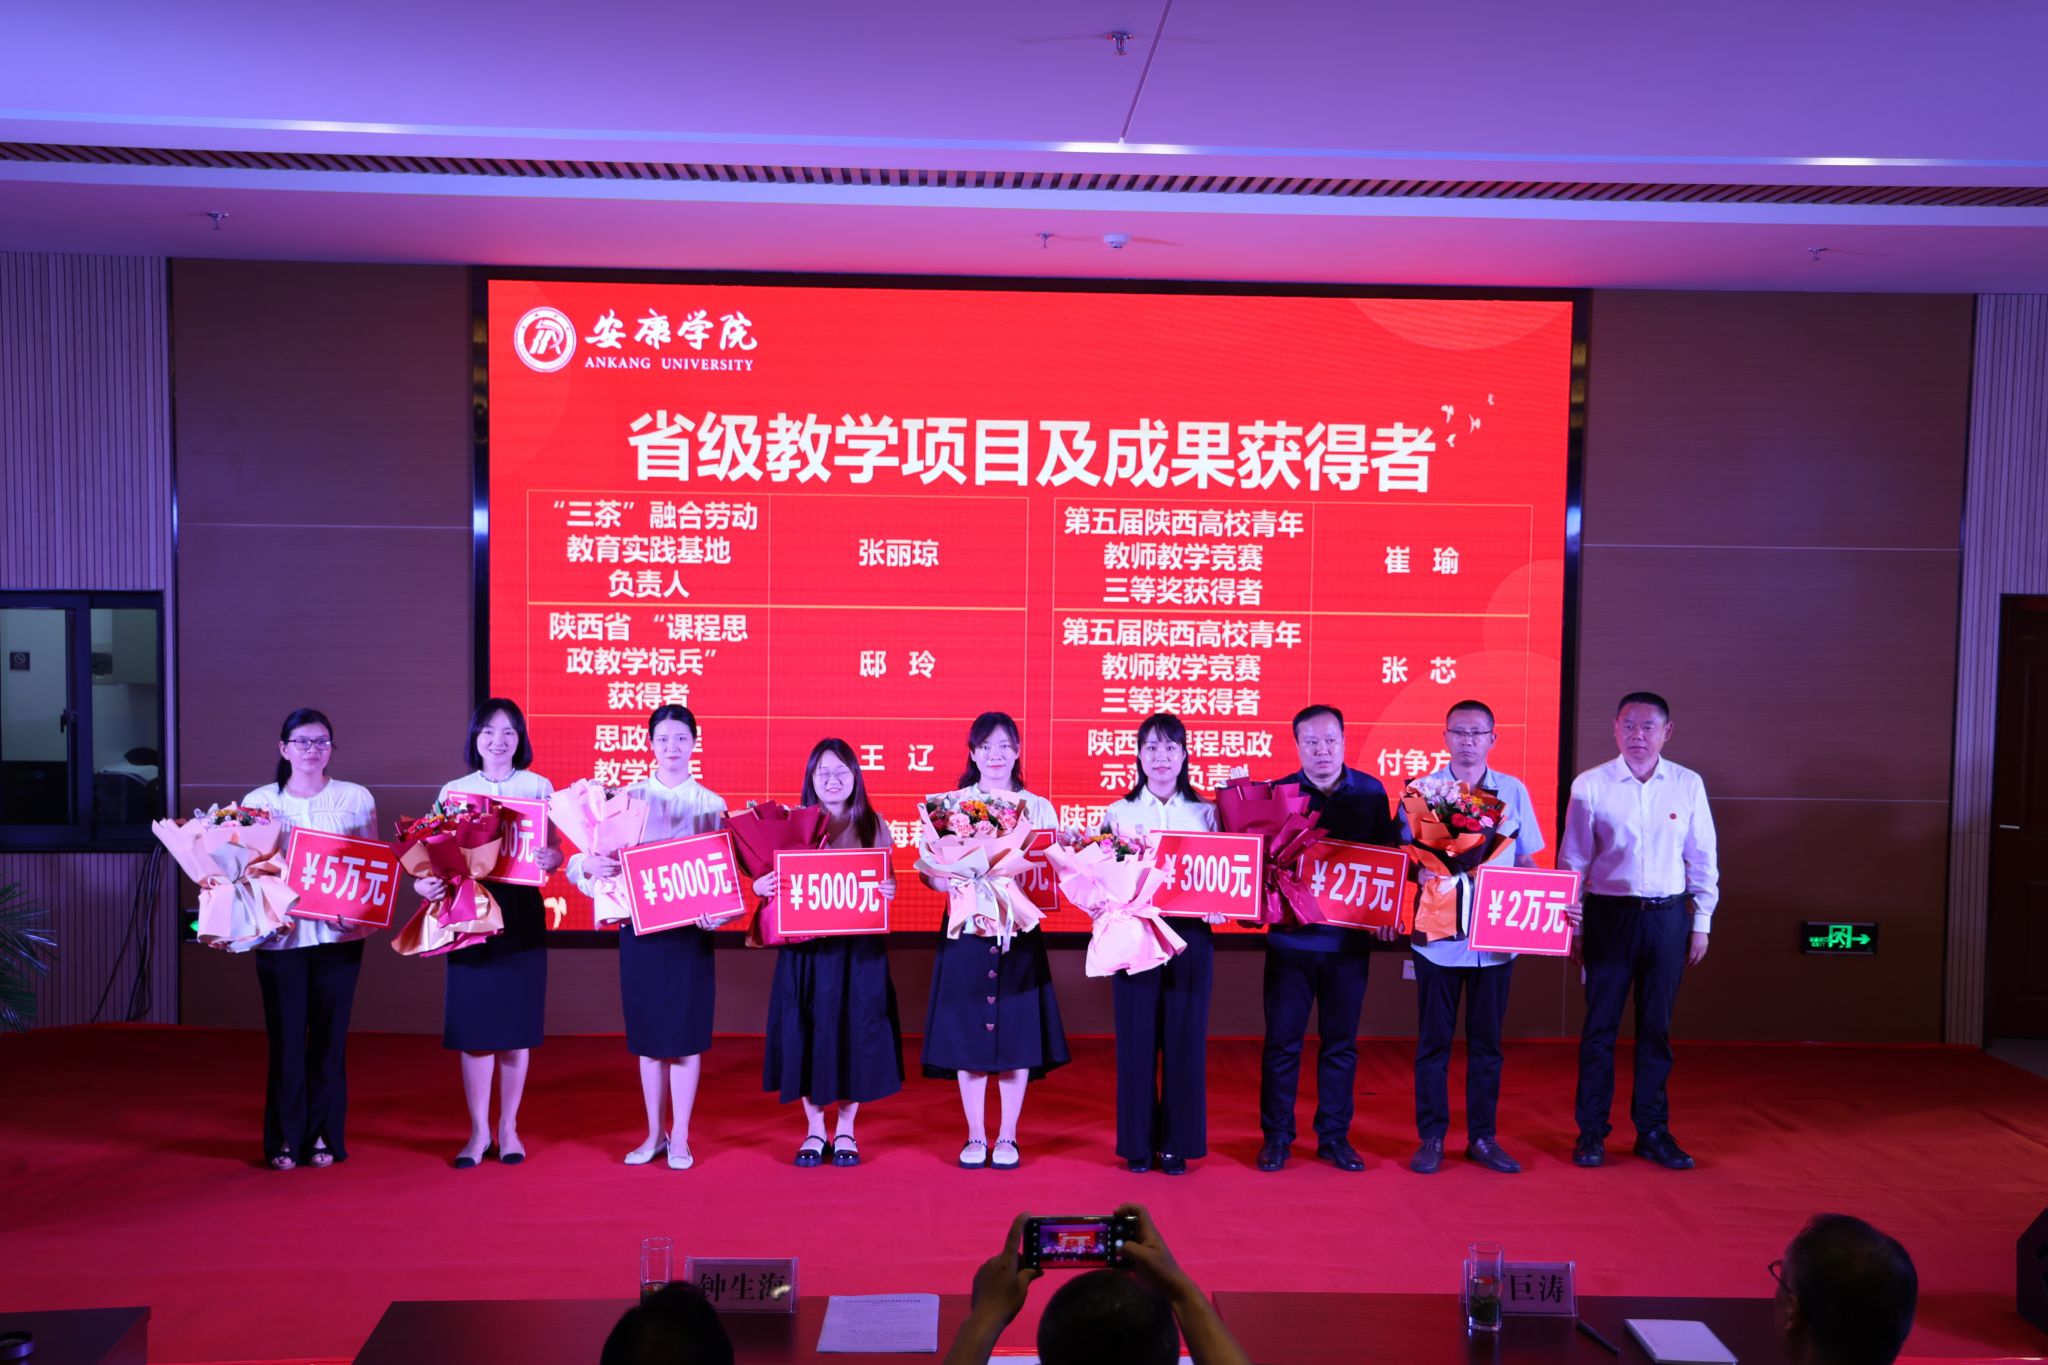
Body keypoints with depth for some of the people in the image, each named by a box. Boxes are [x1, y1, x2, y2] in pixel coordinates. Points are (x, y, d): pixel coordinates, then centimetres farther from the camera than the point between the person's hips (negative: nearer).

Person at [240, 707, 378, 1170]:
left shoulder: (356, 798, 5)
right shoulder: (258, 801, 7)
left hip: (338, 933, 0)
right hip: (279, 933, 0)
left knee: (329, 1036, 4)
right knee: (285, 1037, 1)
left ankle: (324, 1136, 14)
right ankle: (285, 1138, 12)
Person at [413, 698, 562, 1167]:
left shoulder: (539, 788, 4)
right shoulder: (453, 792, 7)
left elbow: (554, 852, 1)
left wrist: (550, 859, -22)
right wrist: (424, 882, -16)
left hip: (522, 913, -1)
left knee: (516, 1024, 4)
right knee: (473, 1025, 1)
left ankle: (508, 1128, 17)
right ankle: (478, 1131, 13)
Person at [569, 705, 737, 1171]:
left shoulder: (712, 804, 2)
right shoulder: (626, 798, 3)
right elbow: (594, 855, 0)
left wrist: (719, 911, -17)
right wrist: (590, 863, -23)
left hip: (691, 930, -1)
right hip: (639, 927, 1)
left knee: (686, 1035, 2)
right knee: (647, 1033, 8)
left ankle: (680, 1138, 13)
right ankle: (654, 1133, 21)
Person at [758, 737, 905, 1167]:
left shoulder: (873, 824, 4)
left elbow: (889, 883, 6)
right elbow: (772, 880, 4)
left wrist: (888, 890, -16)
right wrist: (760, 886, -18)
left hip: (860, 948, 0)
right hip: (806, 946, 0)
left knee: (855, 1034, 3)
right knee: (807, 1034, 3)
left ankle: (845, 1131, 18)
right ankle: (814, 1130, 19)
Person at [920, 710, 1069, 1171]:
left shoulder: (1039, 808, 8)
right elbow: (930, 870, 2)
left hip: (1020, 931, 1)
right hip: (966, 931, 0)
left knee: (1016, 1032, 2)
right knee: (966, 1031, 2)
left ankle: (1008, 1136, 14)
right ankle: (975, 1136, 15)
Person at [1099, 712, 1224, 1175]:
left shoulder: (1206, 812, 9)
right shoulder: (1119, 813, 7)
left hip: (1190, 935, 1)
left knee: (1184, 1038, 3)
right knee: (1137, 1039, 2)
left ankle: (1177, 1143, 14)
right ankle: (1138, 1143, 13)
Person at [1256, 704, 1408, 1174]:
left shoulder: (1371, 793, 2)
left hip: (1350, 939, 1)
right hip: (1290, 937, -1)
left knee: (1341, 1043, 10)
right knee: (1282, 1041, 4)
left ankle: (1334, 1136, 21)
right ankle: (1276, 1136, 16)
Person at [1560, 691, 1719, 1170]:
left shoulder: (1688, 784, 2)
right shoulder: (1590, 784, -3)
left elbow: (1702, 859, 7)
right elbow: (1573, 859, 0)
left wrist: (1702, 923, 6)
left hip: (1668, 916, 2)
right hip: (1609, 914, -2)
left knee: (1656, 1026, 9)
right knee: (1600, 1025, 3)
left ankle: (1652, 1130, 19)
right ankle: (1591, 1131, 13)